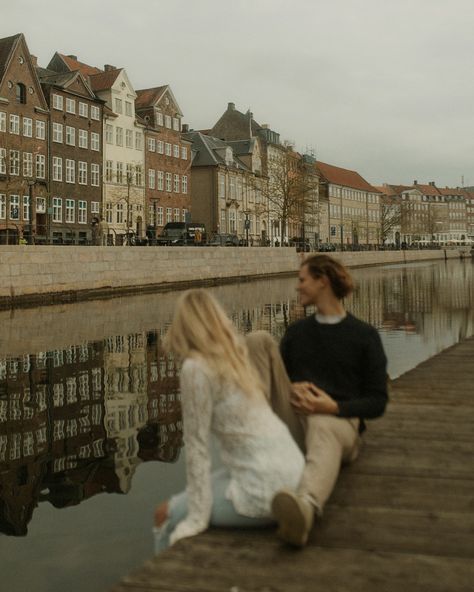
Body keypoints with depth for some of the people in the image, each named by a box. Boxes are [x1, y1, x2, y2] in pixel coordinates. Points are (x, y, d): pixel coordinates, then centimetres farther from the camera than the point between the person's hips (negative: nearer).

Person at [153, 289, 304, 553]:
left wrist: (197, 518, -8)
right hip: (289, 469, 8)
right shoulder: (237, 354, 9)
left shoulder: (195, 368, -13)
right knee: (187, 499, 28)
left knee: (166, 515, 12)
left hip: (265, 487, -8)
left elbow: (197, 446, -13)